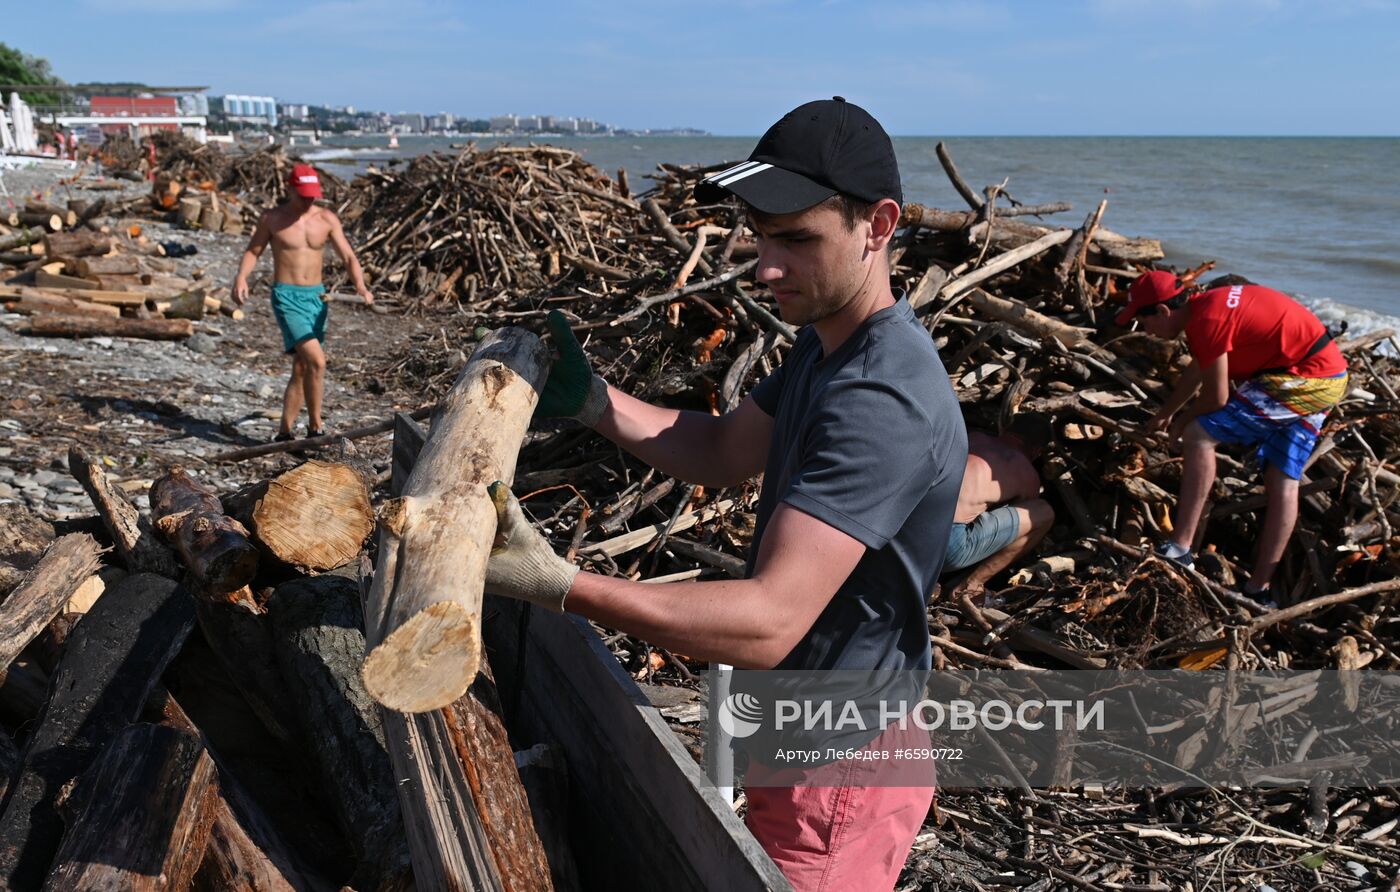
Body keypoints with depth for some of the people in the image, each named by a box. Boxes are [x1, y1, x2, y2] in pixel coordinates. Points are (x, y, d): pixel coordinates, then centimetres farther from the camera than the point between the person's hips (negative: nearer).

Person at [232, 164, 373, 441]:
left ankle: (284, 433, 20)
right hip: (286, 296, -4)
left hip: (316, 296, 4)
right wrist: (241, 277, -8)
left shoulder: (327, 219, 4)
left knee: (301, 369, 9)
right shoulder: (272, 218, -1)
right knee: (316, 360, -19)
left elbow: (348, 257, -1)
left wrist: (360, 286, -19)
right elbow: (253, 250, 11)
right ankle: (315, 427, -6)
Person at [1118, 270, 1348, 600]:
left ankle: (1180, 548, -12)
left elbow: (1216, 397, -16)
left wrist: (1181, 422, 4)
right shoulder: (1205, 304, 11)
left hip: (1302, 379, -10)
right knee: (1283, 480, 11)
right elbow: (1197, 370, 27)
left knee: (1198, 435, -13)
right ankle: (1259, 586, 16)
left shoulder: (1207, 320, -20)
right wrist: (1165, 412, 39)